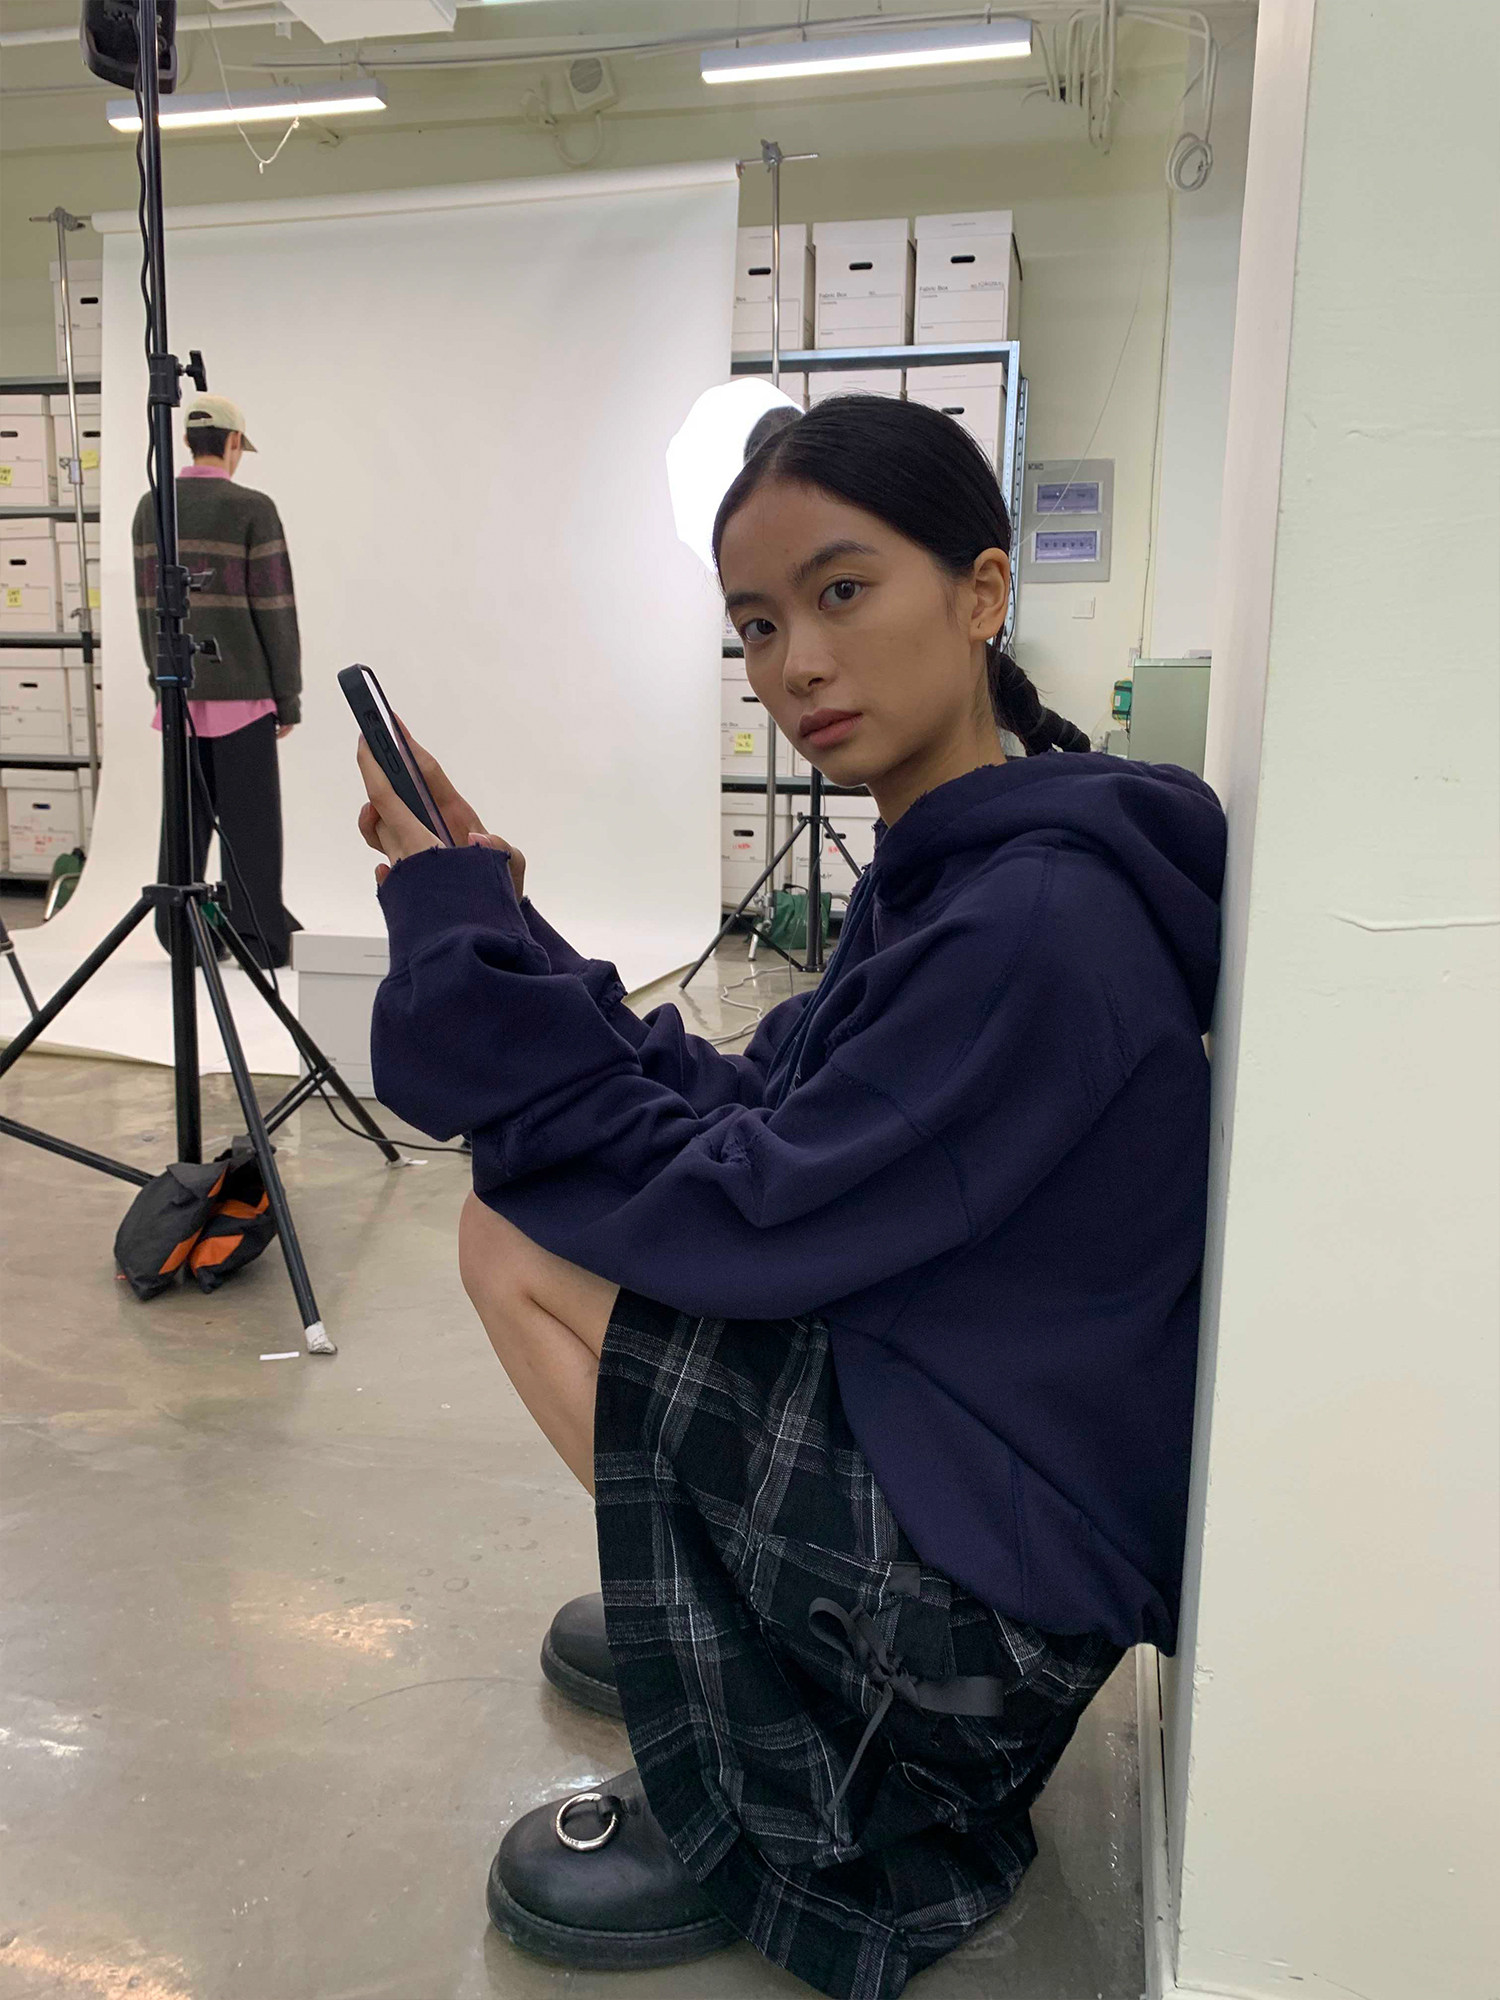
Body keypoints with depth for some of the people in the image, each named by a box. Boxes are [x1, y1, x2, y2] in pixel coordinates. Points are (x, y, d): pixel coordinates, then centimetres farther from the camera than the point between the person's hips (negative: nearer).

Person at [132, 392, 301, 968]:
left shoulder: (149, 508, 9)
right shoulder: (252, 509, -8)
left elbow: (147, 604, 13)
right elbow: (274, 610, -9)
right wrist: (288, 698, -3)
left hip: (179, 690, 5)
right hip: (241, 690, -5)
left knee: (186, 814, 11)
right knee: (249, 818, -1)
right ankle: (259, 936, 2)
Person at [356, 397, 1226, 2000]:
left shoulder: (1038, 922, -25)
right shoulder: (950, 866, 3)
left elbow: (743, 1218, -25)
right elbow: (744, 1113, 2)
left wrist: (473, 937, -19)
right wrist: (490, 921, -6)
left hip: (1016, 1560, -9)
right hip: (926, 1430, 9)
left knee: (520, 1243, -13)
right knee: (563, 1200, 10)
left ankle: (798, 1825, 1)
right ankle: (702, 1619, 23)